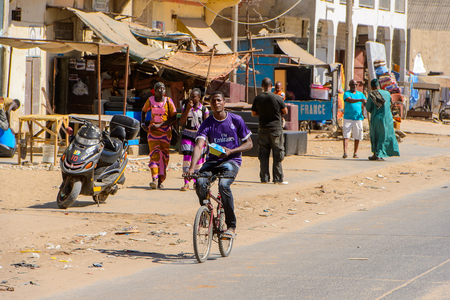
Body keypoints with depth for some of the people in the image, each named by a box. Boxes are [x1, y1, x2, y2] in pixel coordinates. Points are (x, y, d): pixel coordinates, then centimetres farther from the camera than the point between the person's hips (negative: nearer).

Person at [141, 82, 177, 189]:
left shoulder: (168, 101, -3)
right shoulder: (150, 100, 3)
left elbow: (173, 117, -5)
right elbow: (144, 111, 21)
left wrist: (160, 125, -13)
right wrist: (143, 124, 6)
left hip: (165, 131, 0)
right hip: (153, 130, 0)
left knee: (164, 155, 3)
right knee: (154, 153, -13)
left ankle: (161, 180, 11)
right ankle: (154, 178, -24)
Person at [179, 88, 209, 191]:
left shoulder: (204, 109, 0)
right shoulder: (186, 107, 4)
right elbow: (181, 122, -4)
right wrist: (188, 109, -13)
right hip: (187, 134, 0)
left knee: (199, 158, 2)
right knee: (186, 157, -12)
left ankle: (197, 182, 19)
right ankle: (186, 183, -13)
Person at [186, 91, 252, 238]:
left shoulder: (236, 120, -3)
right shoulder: (207, 124, -3)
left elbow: (249, 143, 4)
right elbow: (199, 146, -16)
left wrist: (231, 151, -14)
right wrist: (192, 167, -33)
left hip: (231, 160, -2)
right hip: (213, 160, 2)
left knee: (224, 184, -32)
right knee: (200, 182, -28)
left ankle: (231, 226, -20)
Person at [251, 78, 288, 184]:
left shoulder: (258, 98, -2)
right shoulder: (277, 98, -9)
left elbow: (253, 113, 7)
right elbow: (285, 111, 1)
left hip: (263, 129, 2)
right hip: (276, 128, -2)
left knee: (263, 155, 8)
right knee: (277, 155, 3)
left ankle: (264, 178, 7)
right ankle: (278, 178, 2)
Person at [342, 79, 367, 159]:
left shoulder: (360, 94, 16)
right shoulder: (346, 94, 2)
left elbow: (366, 103, 9)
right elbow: (349, 100, -18)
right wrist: (359, 100, -33)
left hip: (358, 118, 3)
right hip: (348, 118, -3)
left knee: (357, 136, 4)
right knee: (346, 135, -11)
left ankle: (355, 153, 12)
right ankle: (345, 152, -16)